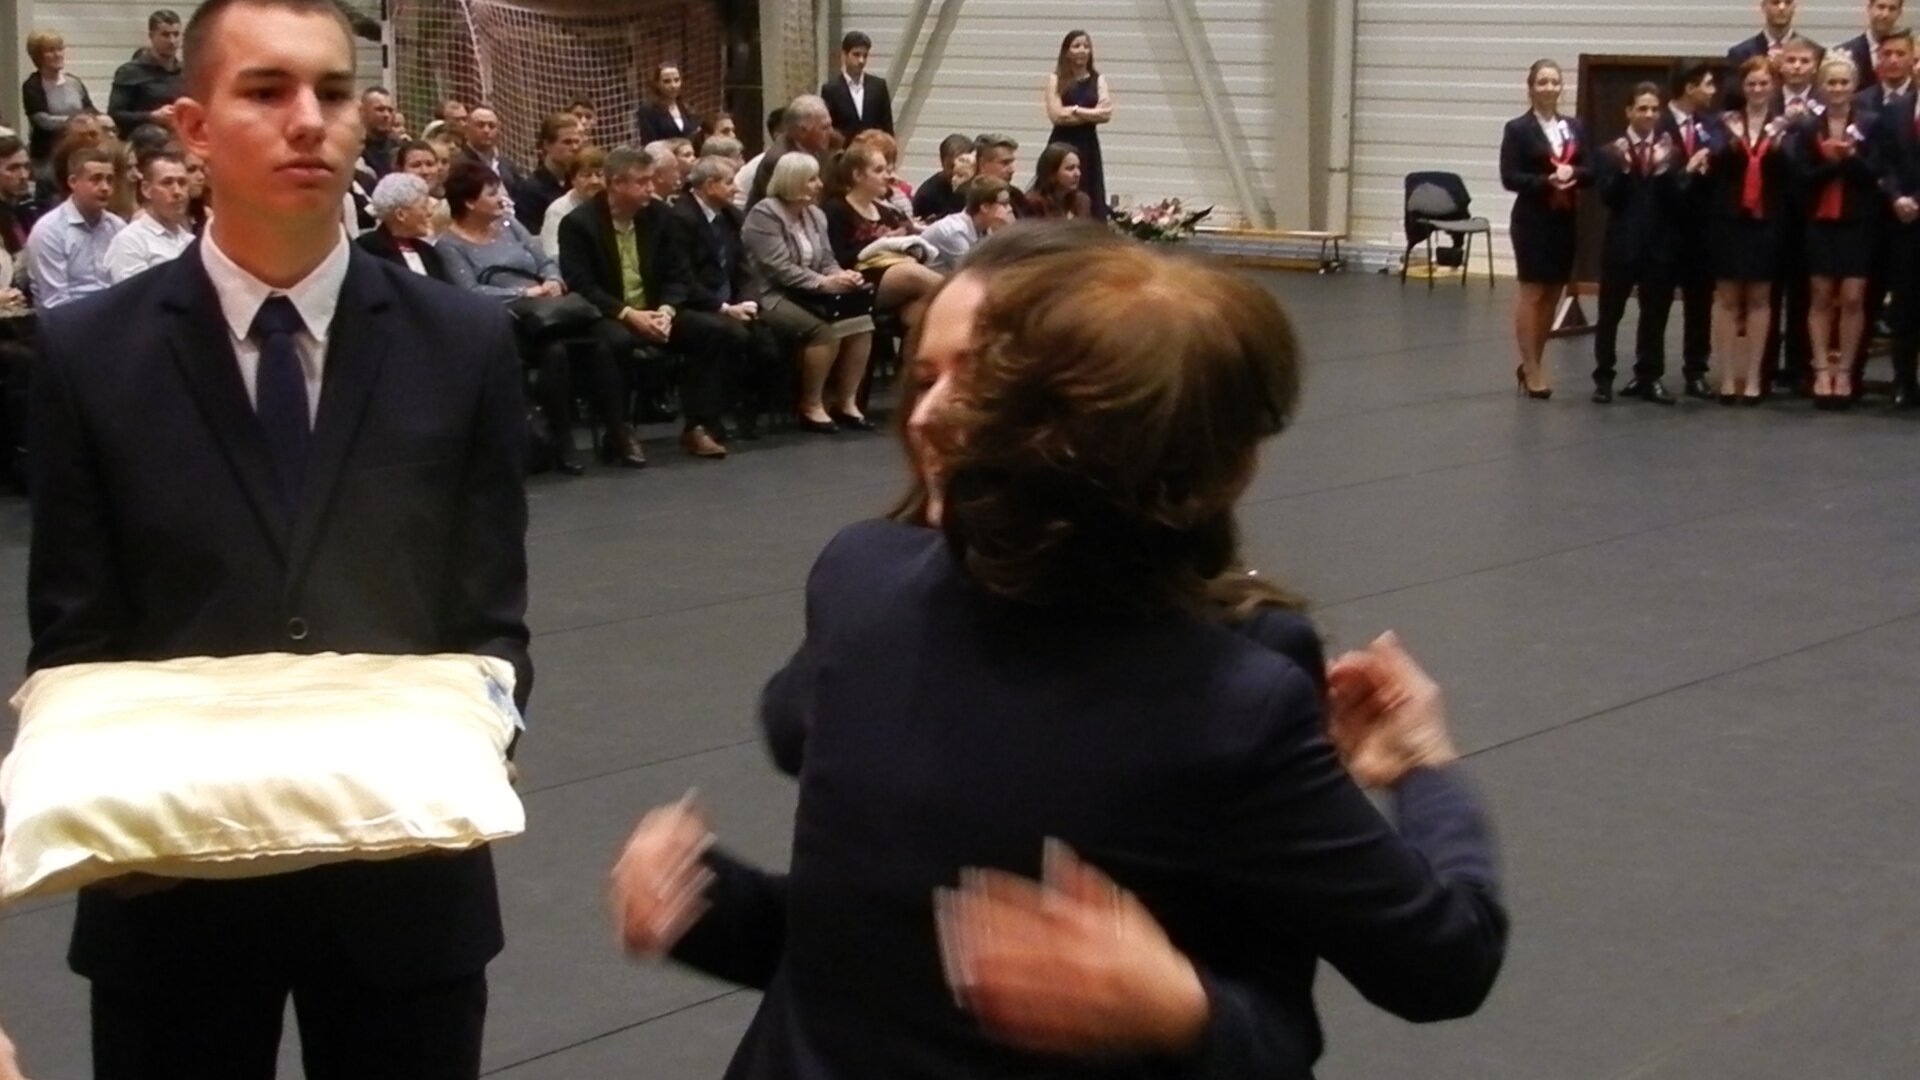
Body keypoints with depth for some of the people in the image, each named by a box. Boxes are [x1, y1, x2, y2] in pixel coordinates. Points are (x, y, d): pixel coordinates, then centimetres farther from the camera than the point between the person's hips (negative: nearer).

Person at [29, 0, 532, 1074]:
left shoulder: (466, 343, 0)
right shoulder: (89, 353, -3)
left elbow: (492, 621, 2)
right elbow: (73, 641, 0)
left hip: (405, 875, 1)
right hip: (172, 881, 0)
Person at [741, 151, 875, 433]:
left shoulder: (815, 214, 14)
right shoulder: (764, 214, -10)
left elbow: (827, 261, 13)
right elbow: (779, 268, -19)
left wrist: (842, 275, -11)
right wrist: (822, 282, -25)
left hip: (807, 294, 8)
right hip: (770, 297, -8)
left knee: (860, 321, -17)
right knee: (823, 329, -32)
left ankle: (846, 402, -10)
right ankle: (811, 407, -18)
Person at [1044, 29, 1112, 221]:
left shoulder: (1098, 80, 9)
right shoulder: (1056, 79, 2)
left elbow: (1106, 114, -5)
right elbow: (1056, 115, -11)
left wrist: (1075, 110, -10)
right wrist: (1091, 114, -8)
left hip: (1088, 145, 2)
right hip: (1061, 145, -2)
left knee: (1093, 203, 1)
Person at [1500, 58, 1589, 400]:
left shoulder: (1574, 127, 9)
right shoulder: (1518, 129, -5)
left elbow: (1590, 172, 6)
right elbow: (1509, 178, -11)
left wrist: (1572, 173, -15)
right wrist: (1547, 181, -22)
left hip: (1565, 220, 5)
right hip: (1532, 219, -5)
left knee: (1553, 294, 9)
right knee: (1532, 293, -2)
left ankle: (1532, 364, 21)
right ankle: (1532, 370, 3)